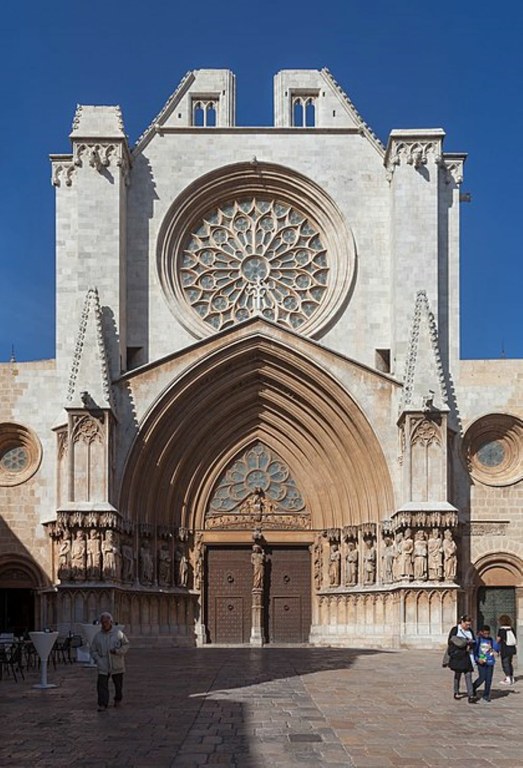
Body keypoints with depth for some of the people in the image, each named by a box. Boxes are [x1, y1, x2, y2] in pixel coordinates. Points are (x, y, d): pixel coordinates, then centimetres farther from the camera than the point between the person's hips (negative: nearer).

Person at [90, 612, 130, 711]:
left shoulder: (118, 633, -3)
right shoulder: (98, 636, 2)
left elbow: (126, 645, 1)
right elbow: (93, 650, 8)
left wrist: (117, 651, -17)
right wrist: (98, 660, -8)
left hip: (117, 665, 0)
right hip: (103, 666, 0)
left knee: (118, 684, 13)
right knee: (102, 684, -12)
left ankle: (118, 699, 36)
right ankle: (102, 704, -9)